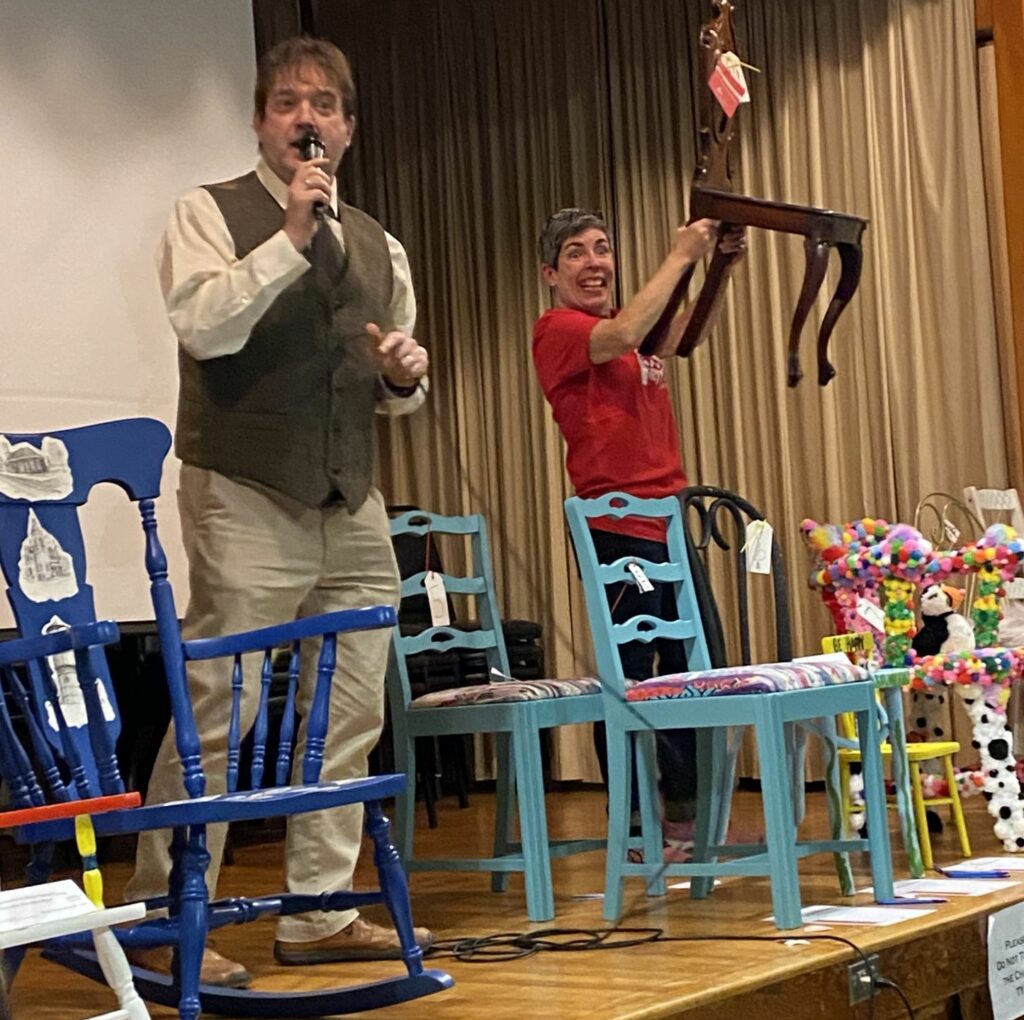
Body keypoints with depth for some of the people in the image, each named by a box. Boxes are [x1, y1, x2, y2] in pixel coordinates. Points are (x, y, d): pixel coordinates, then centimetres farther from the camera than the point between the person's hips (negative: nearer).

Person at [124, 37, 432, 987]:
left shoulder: (378, 246, 18)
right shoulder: (210, 212, 1)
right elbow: (204, 326, -16)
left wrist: (405, 375, 2)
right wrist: (290, 236, -18)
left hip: (352, 507, 6)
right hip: (245, 500, -6)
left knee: (349, 717, 7)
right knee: (218, 712, -8)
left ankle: (318, 915, 17)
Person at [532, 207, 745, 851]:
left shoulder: (630, 332, 18)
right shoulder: (558, 329, -6)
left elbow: (686, 330, 28)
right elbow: (623, 335, -22)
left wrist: (719, 261, 14)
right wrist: (681, 256, -15)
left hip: (669, 520, 9)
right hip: (618, 526, -9)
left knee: (693, 669, 11)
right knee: (629, 677, -7)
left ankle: (686, 817, 20)